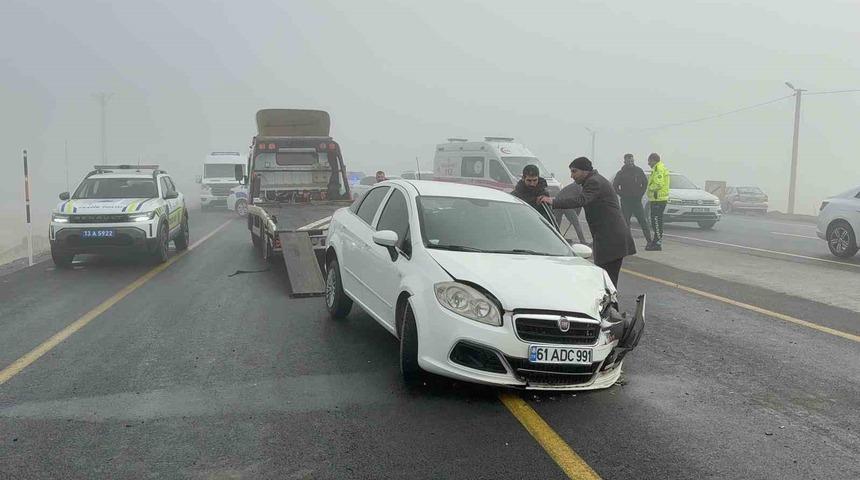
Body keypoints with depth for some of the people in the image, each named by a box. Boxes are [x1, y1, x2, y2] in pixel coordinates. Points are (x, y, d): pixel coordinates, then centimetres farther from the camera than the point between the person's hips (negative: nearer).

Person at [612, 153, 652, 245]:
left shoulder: (639, 171, 5)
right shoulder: (621, 173, 1)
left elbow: (645, 182, 14)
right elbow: (614, 186, 3)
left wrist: (641, 193, 5)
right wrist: (622, 194, -4)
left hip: (637, 200, 0)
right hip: (625, 202, 0)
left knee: (643, 221, -3)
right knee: (625, 222, 2)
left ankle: (649, 240, -1)